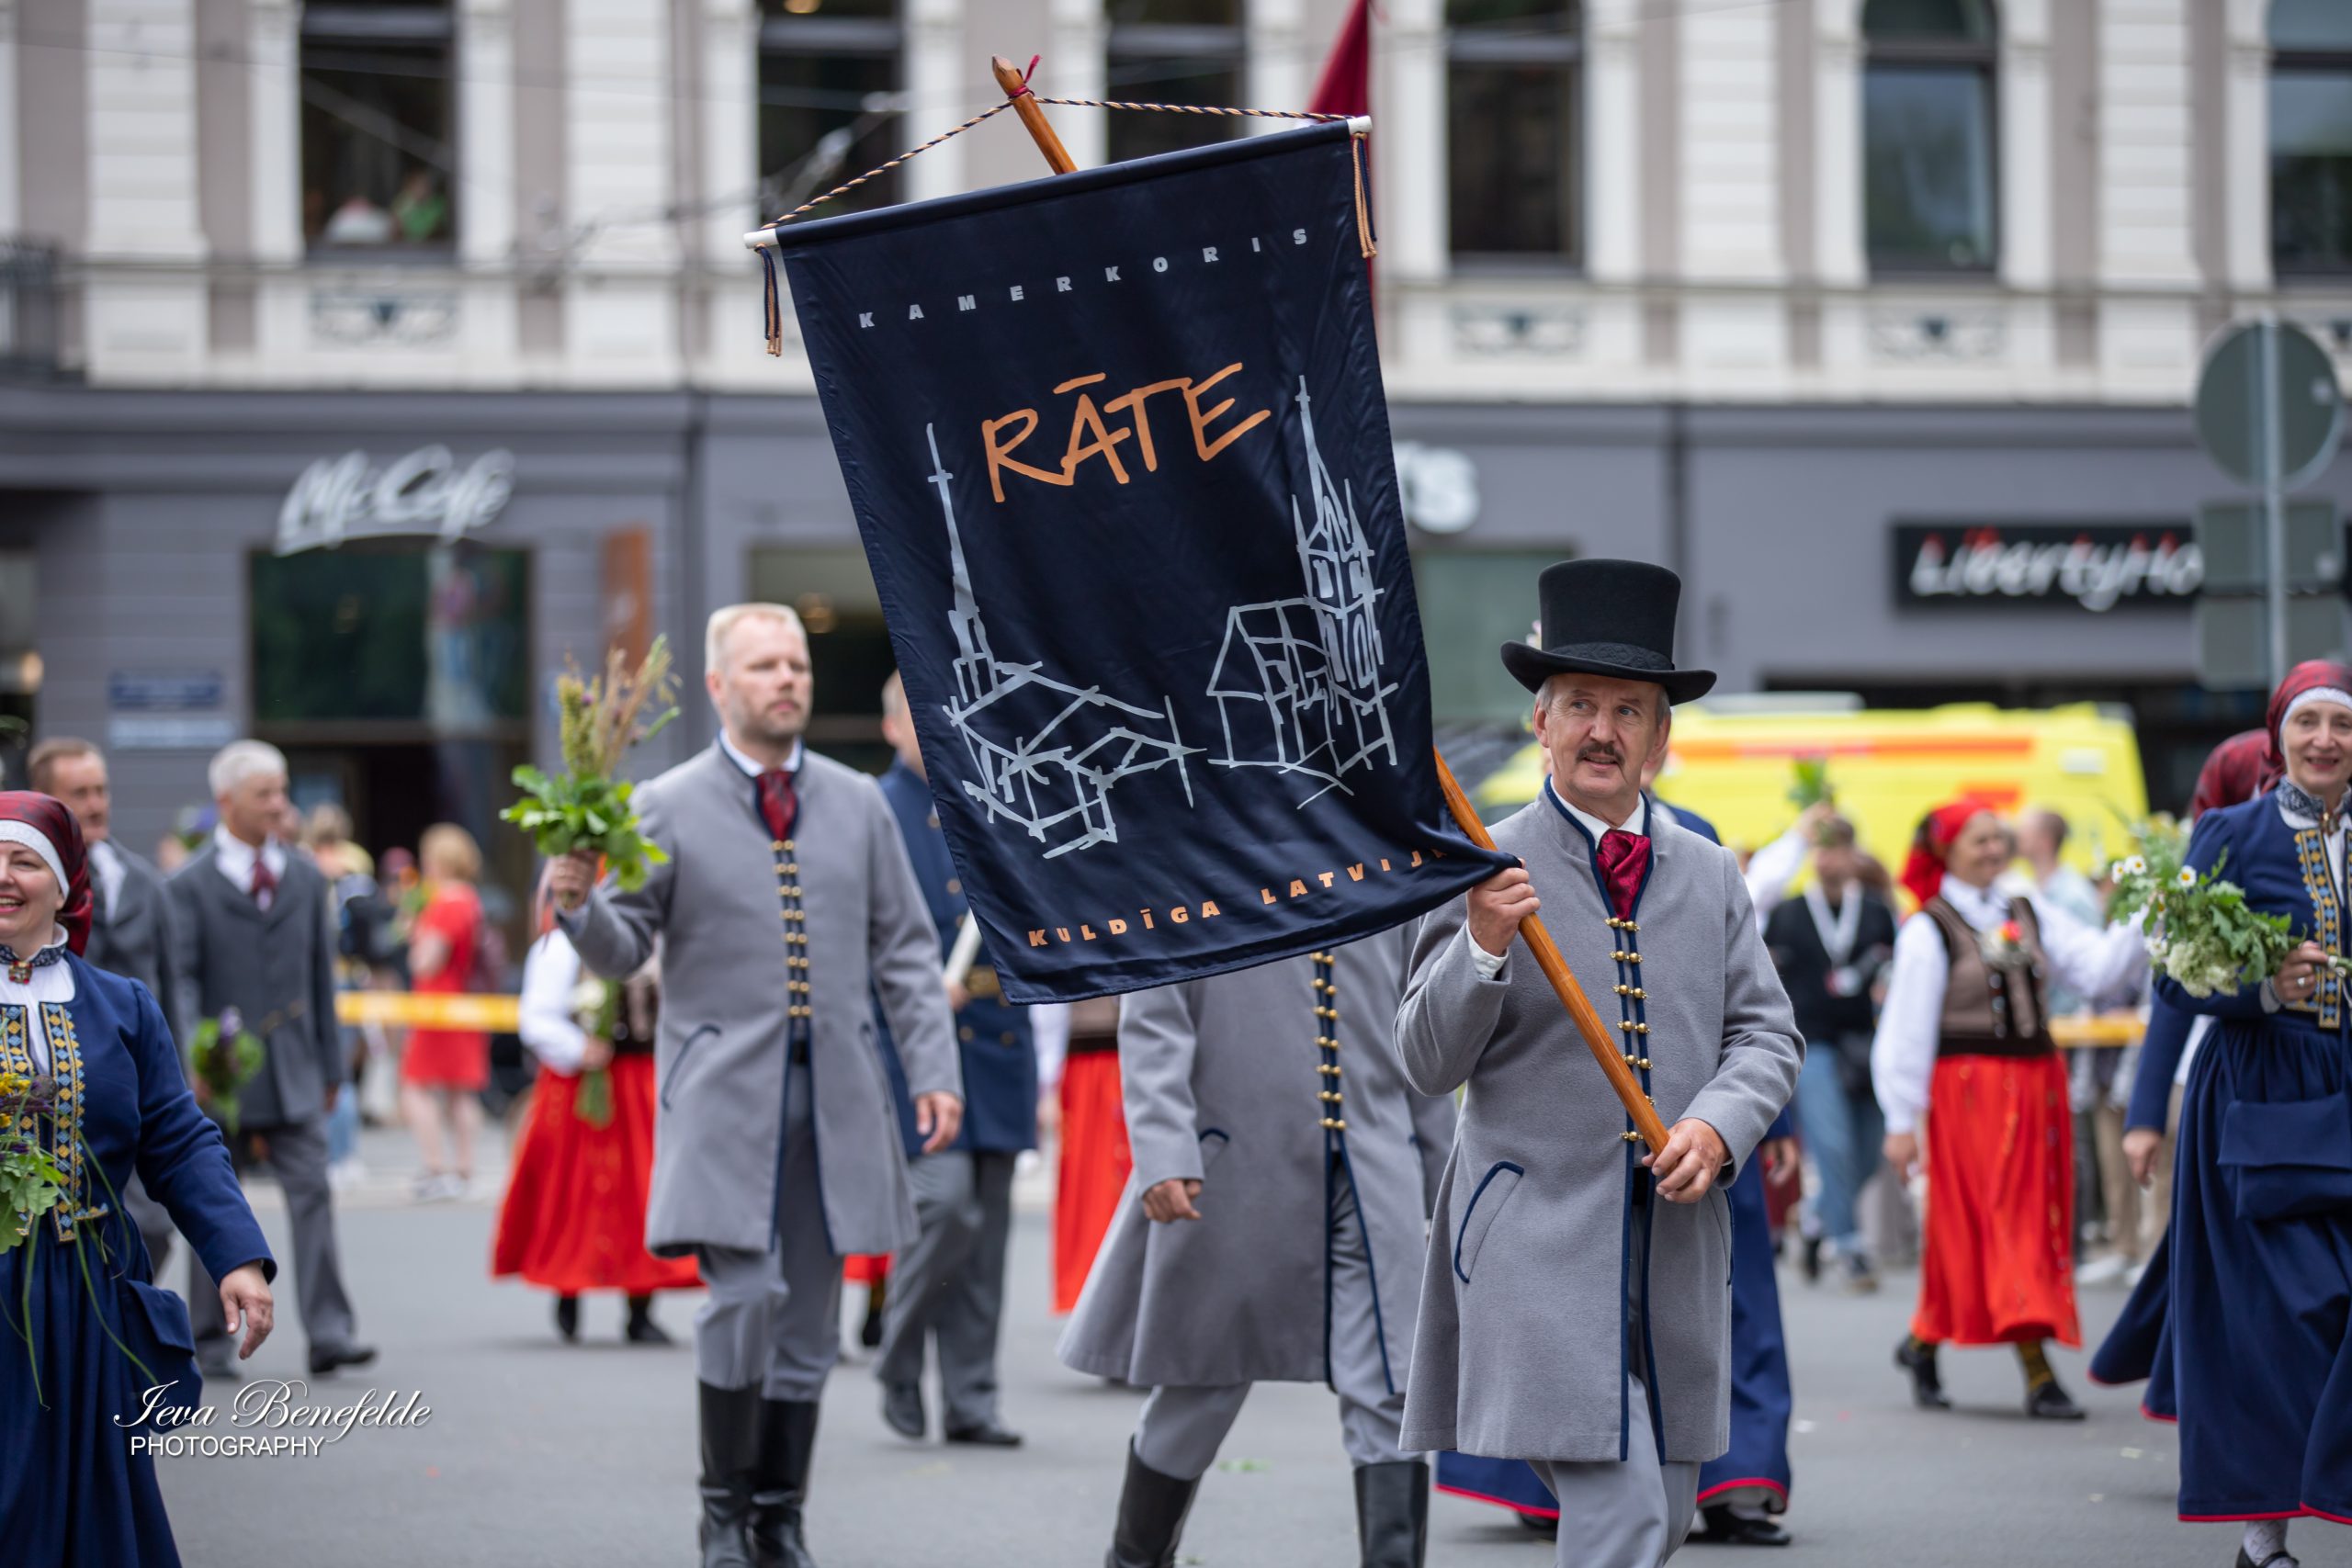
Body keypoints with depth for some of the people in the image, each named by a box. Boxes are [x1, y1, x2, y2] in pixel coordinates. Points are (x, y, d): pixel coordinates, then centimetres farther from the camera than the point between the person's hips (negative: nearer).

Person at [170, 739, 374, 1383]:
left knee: (312, 1190, -8)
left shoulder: (304, 877, 11)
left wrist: (331, 1064, 13)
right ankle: (209, 1340, 14)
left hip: (292, 1068, 3)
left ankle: (329, 1332, -12)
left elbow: (322, 974, 15)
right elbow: (180, 979, -8)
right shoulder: (192, 885, -2)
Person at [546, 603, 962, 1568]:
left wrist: (934, 1070, 4)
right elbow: (625, 951, 2)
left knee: (810, 1317, 4)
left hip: (835, 1090, 4)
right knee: (744, 1292, -16)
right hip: (727, 1090, -3)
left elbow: (905, 953, 13)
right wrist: (580, 907, -20)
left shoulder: (858, 804, 11)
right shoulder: (669, 809, 2)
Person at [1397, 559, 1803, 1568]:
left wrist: (1718, 1125, -9)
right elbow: (1428, 1062, -5)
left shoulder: (1710, 876, 12)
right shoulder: (1488, 870, -2)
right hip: (1541, 1245, -5)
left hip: (1676, 1246, 5)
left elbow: (1766, 1033, 11)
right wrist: (1483, 947, -22)